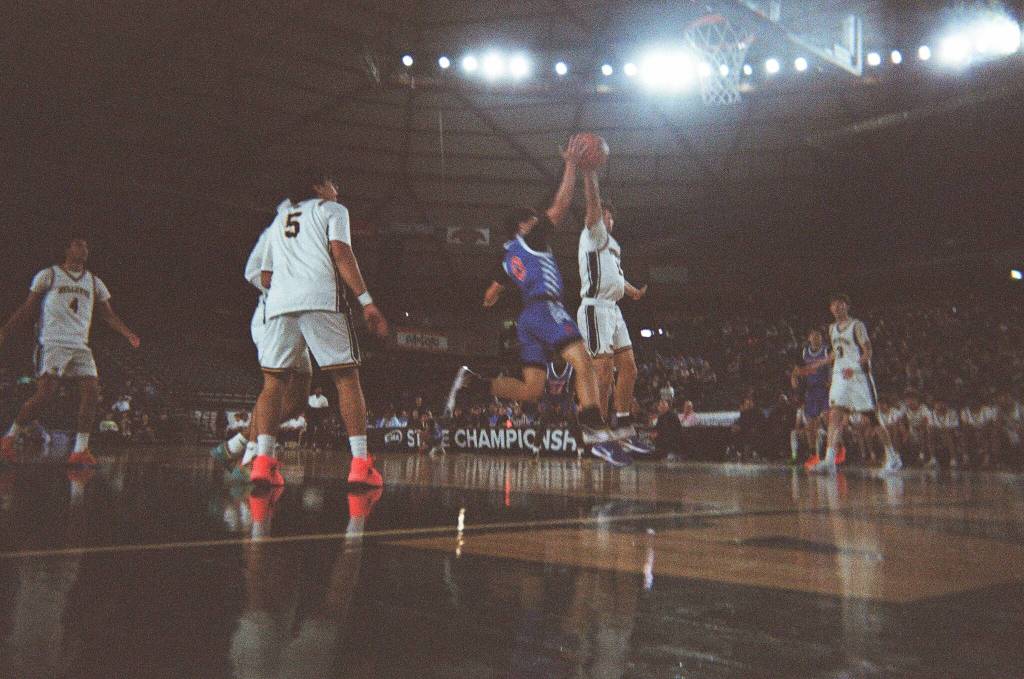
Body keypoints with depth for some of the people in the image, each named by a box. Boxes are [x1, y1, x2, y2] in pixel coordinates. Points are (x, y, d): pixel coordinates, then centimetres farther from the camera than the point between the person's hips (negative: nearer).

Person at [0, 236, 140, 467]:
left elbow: (108, 315, 17)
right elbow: (28, 307, 8)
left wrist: (128, 334, 1)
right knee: (44, 394, -14)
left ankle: (80, 451, -10)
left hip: (81, 347, 4)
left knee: (92, 391, -12)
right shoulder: (48, 275, 6)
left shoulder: (94, 282, 17)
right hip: (53, 343, -4)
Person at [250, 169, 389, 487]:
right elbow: (340, 252, -3)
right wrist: (366, 300, -9)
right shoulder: (332, 209, 16)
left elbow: (265, 277, 28)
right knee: (347, 378, -1)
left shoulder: (280, 218, 32)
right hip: (323, 299, -4)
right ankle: (360, 464, -8)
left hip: (280, 303, 5)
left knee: (273, 382, 6)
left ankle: (262, 460, -7)